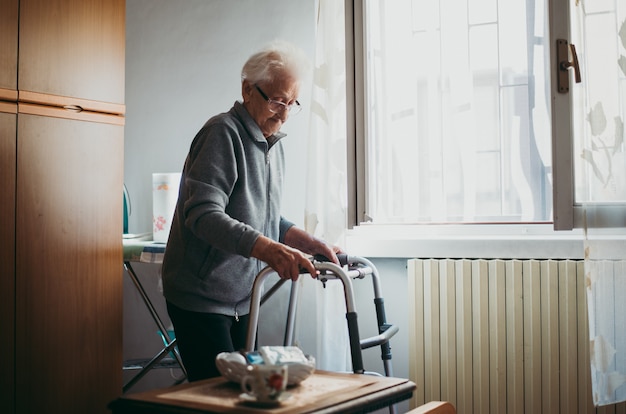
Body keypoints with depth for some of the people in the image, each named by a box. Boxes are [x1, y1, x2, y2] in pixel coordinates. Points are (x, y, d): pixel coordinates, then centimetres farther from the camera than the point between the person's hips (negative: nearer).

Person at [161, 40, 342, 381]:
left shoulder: (274, 144, 13)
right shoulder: (222, 133, -16)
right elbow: (203, 215, -28)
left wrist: (310, 243, 0)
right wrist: (269, 250, -38)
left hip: (243, 298, 9)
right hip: (200, 297, -9)